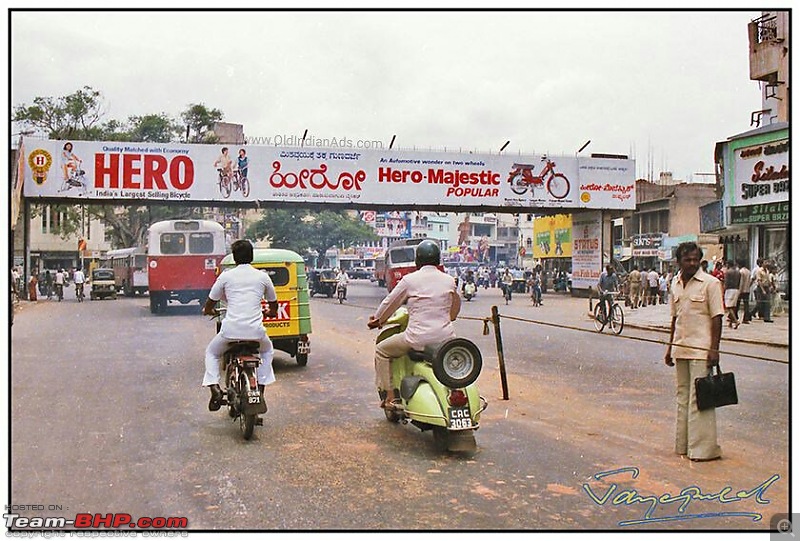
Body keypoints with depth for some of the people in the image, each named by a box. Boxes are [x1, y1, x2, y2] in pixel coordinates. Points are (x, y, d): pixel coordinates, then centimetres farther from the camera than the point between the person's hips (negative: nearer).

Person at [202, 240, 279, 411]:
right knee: (267, 350, 34)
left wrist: (209, 311, 35)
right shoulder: (263, 277, 8)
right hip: (255, 330, 1)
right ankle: (261, 388, 22)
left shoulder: (225, 276, 4)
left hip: (231, 330, -1)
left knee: (212, 353, 27)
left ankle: (214, 388, 6)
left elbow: (208, 307, 11)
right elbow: (273, 307, 19)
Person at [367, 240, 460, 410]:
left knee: (381, 350, 17)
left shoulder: (409, 280, -3)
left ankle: (389, 396, 11)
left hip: (419, 338, -4)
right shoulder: (449, 280, 8)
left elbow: (390, 303, 9)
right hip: (446, 337, 4)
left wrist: (377, 319, 27)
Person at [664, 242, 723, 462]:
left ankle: (703, 448, 2)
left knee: (699, 398, -6)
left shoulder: (710, 283, -7)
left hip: (700, 350, -6)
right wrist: (670, 347, 17)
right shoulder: (675, 283, 11)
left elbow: (716, 318, -9)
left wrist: (714, 349, -15)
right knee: (683, 396, 13)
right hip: (680, 349, 7)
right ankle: (684, 444, 22)